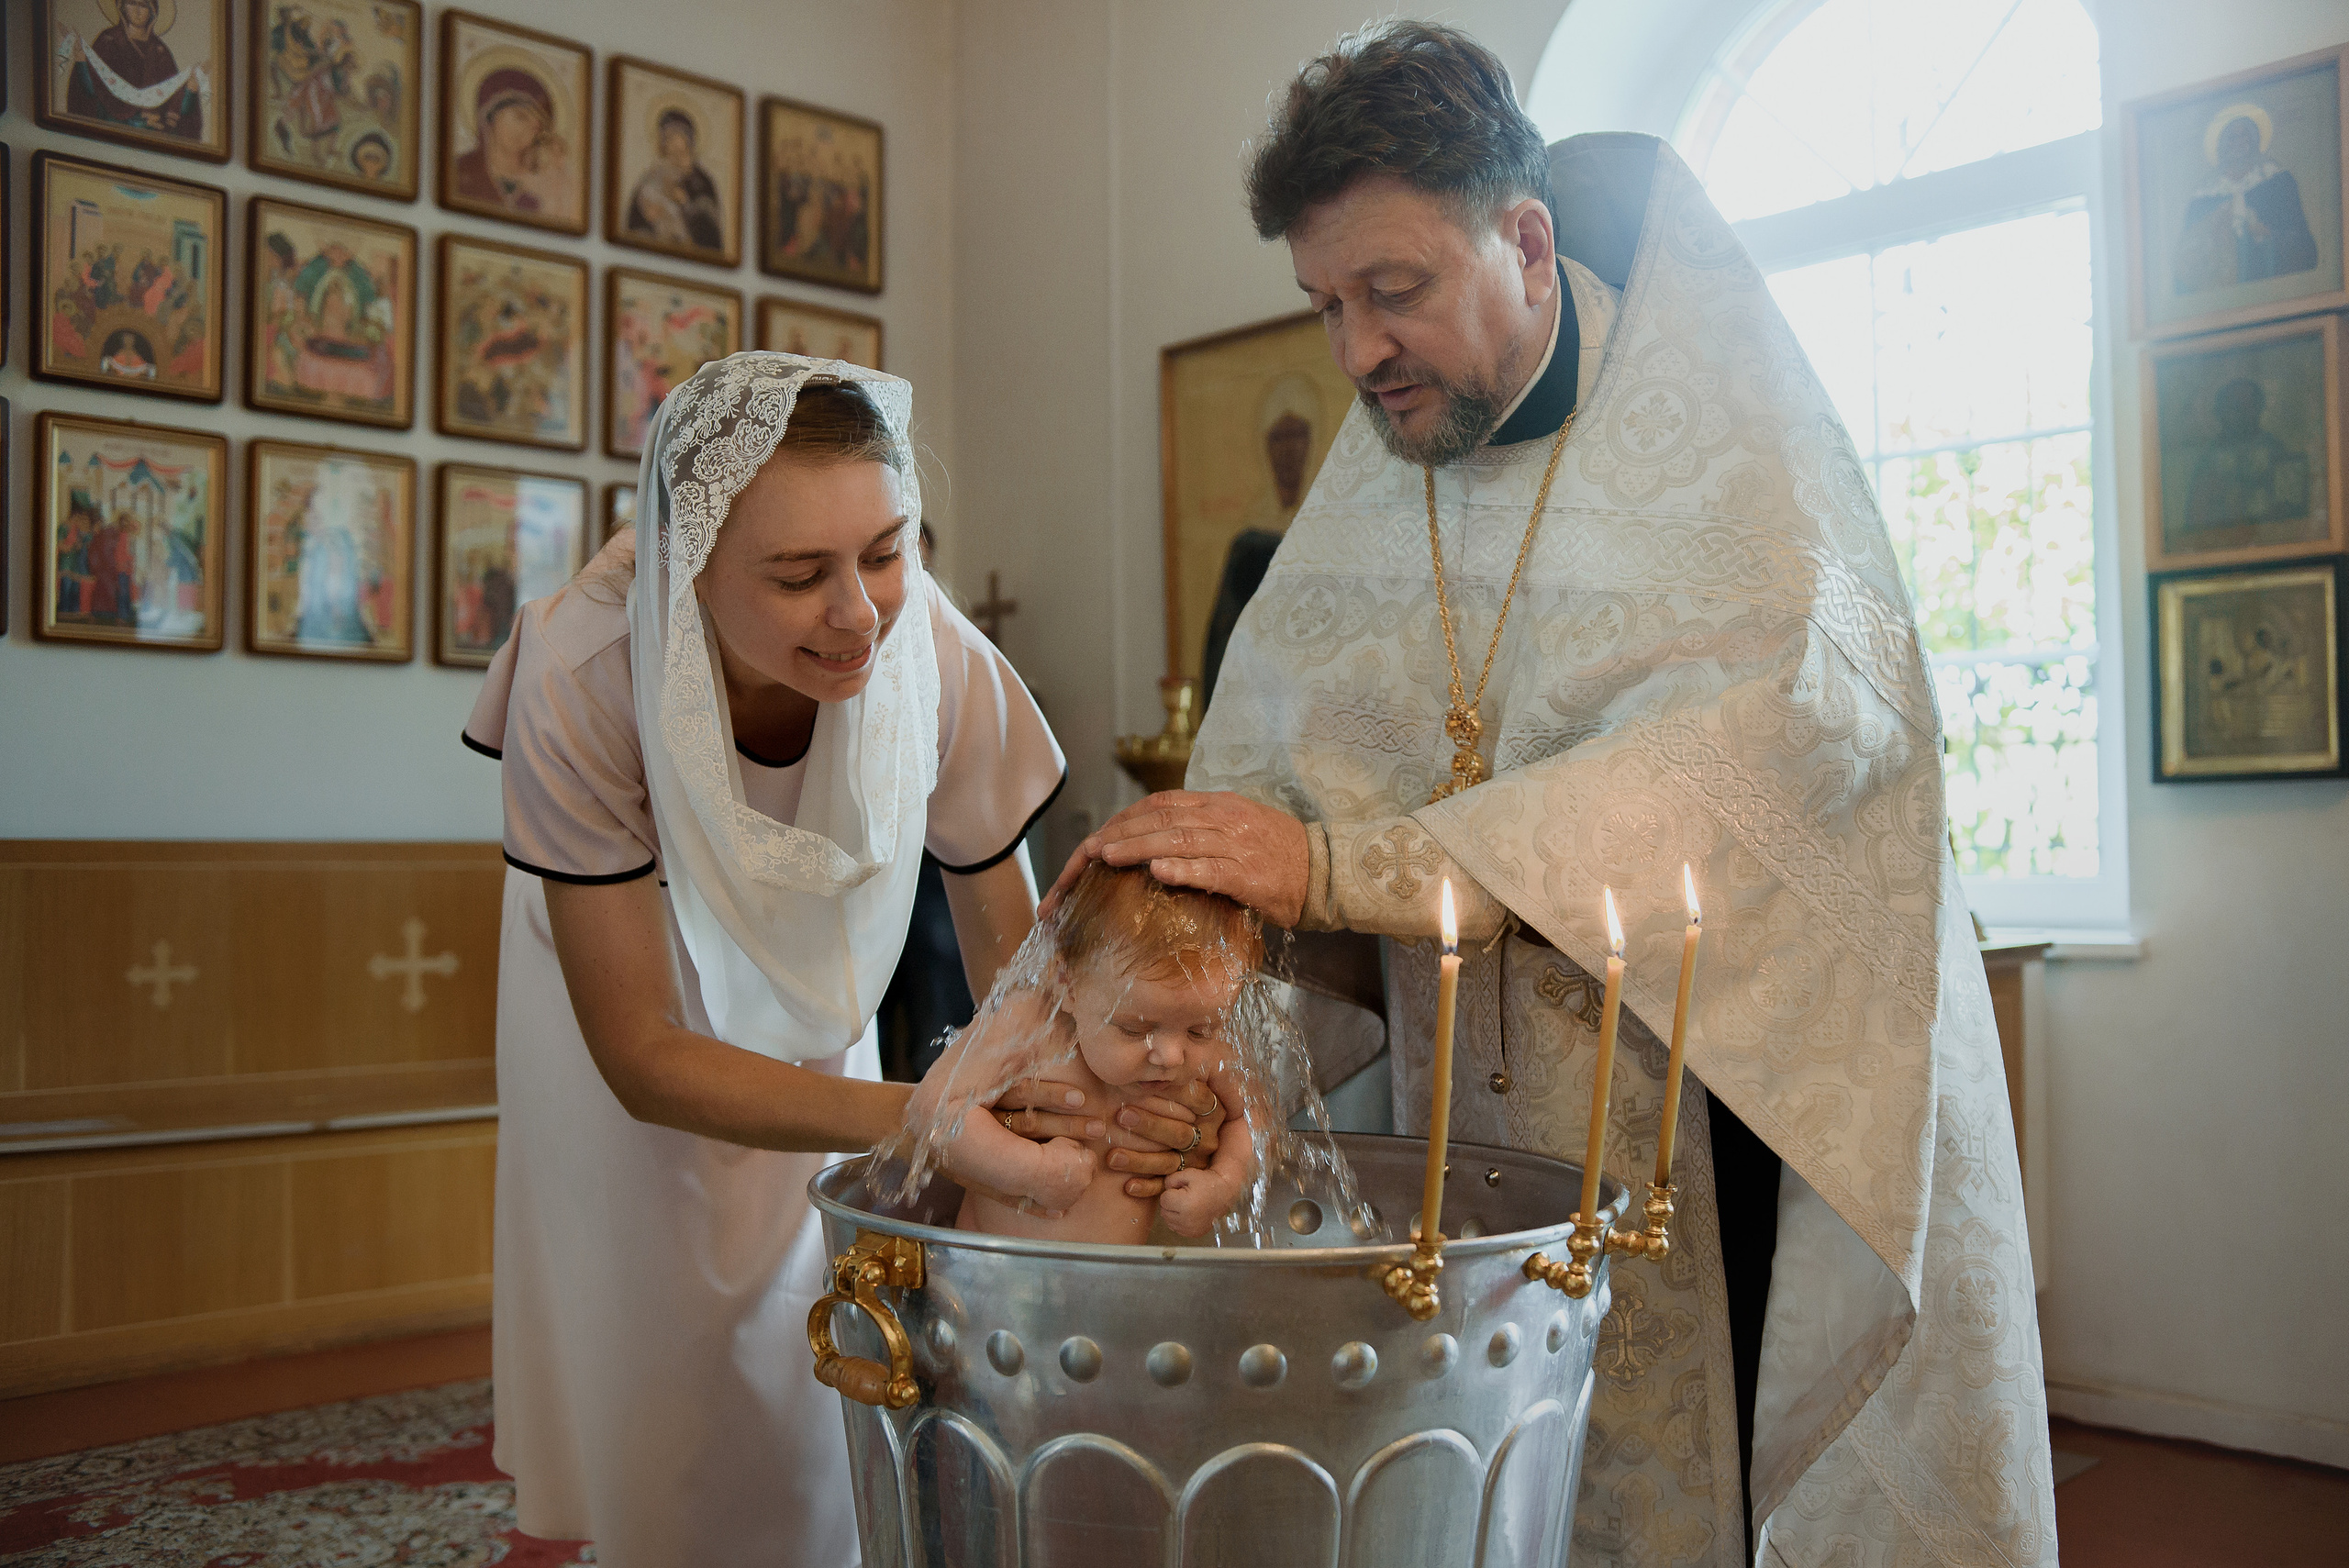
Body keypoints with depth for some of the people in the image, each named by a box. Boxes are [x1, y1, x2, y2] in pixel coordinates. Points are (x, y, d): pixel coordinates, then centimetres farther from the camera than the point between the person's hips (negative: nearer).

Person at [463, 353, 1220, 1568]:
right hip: (633, 1053, -1)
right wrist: (932, 1116, -46)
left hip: (818, 1037, 2)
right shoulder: (583, 680, -37)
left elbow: (1008, 945, -19)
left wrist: (1076, 1107, -41)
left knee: (811, 1406, 12)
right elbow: (643, 1057, -33)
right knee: (642, 1396, 7)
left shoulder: (944, 666, -33)